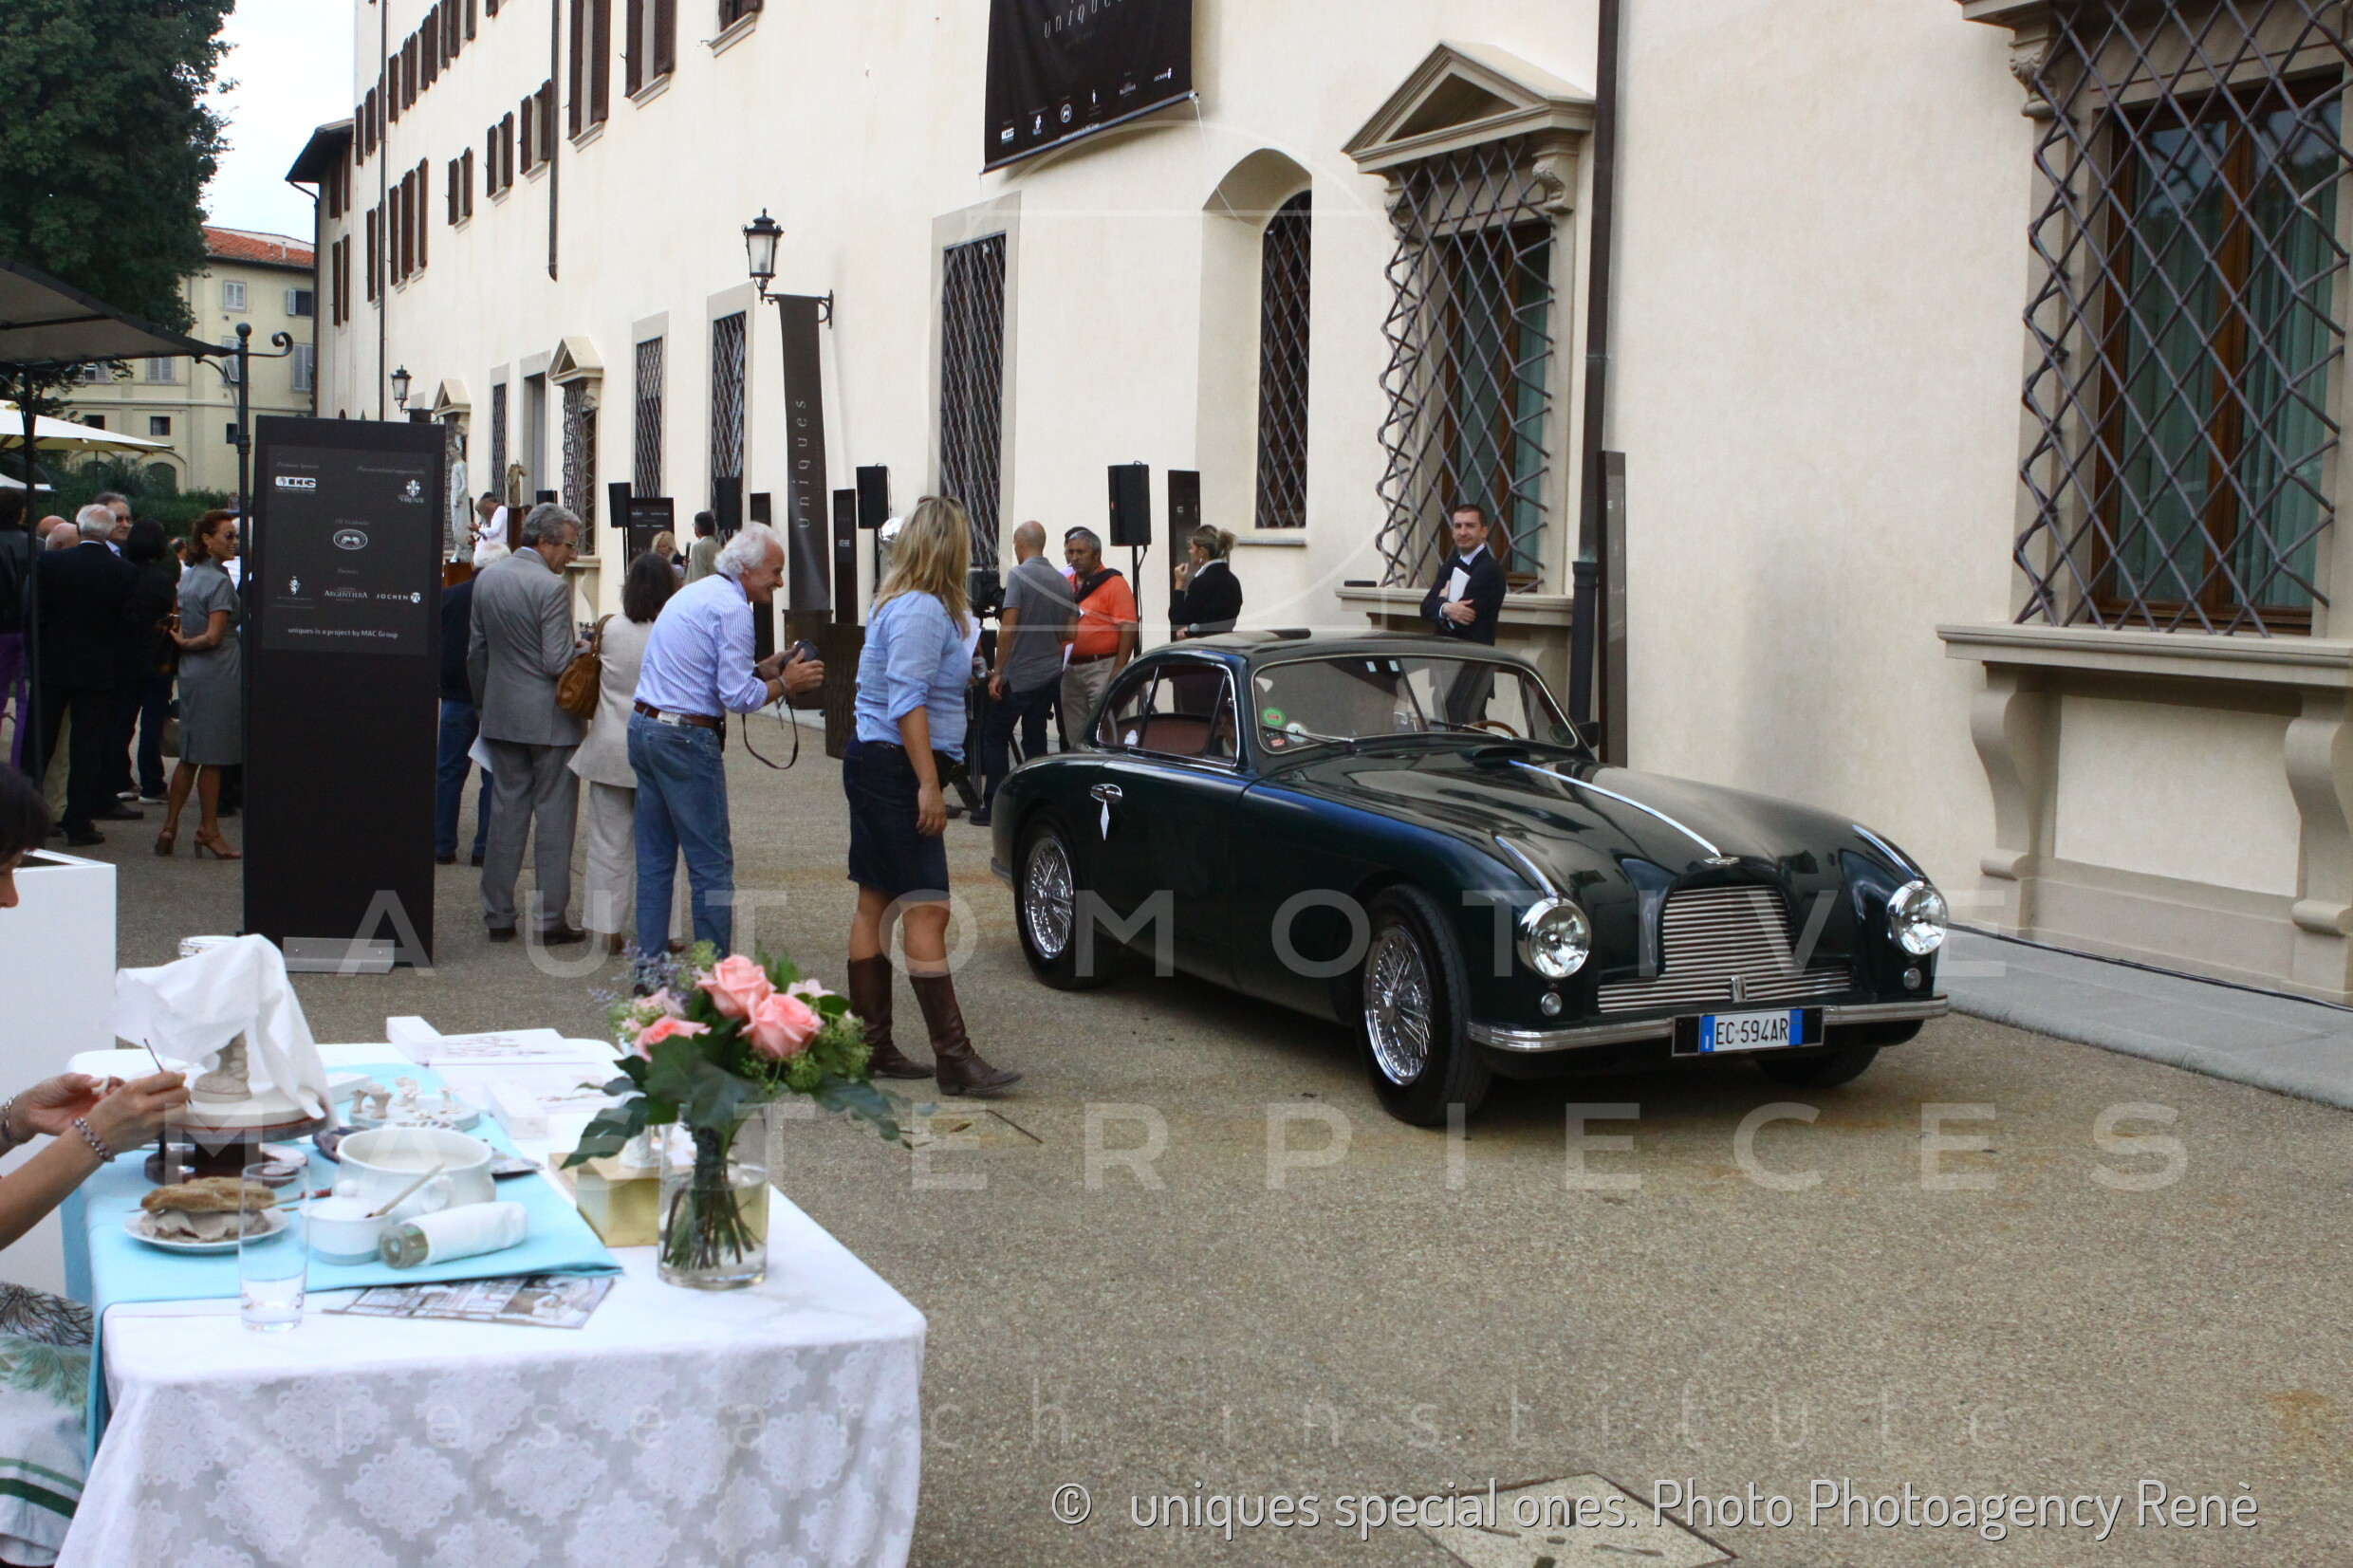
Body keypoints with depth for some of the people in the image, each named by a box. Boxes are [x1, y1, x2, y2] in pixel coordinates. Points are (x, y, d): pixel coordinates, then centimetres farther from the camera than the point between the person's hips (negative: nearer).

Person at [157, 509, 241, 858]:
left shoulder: (187, 577, 13)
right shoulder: (220, 583, -14)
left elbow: (181, 627, 17)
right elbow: (214, 636, -16)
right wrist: (186, 644, -3)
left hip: (191, 673, 8)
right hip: (217, 675, -8)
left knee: (190, 756, 14)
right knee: (212, 757, -1)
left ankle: (170, 826, 14)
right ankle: (209, 831, 6)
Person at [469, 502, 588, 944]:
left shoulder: (486, 579, 6)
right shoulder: (552, 587, -17)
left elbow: (476, 652, 12)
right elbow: (557, 662, -20)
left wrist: (484, 704, 22)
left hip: (501, 716, 6)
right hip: (549, 719, -6)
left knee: (505, 812, 12)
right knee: (553, 815, 2)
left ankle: (498, 915, 15)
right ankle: (550, 918, 4)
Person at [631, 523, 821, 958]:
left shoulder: (692, 593, 17)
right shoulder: (732, 607, -13)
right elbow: (737, 697, -17)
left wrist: (761, 669, 15)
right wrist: (785, 683, -3)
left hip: (643, 726, 10)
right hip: (686, 738, -10)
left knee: (655, 857, 14)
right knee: (712, 864, -2)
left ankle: (649, 961, 17)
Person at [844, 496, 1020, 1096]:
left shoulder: (896, 602, 15)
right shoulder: (923, 610, -15)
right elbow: (908, 703, -21)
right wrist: (929, 786, -23)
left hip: (870, 762, 11)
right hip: (896, 769, -11)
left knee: (875, 905, 12)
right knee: (928, 911, -10)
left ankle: (870, 1046, 18)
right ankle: (954, 1059, -10)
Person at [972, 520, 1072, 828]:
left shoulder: (1018, 575, -12)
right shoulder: (1062, 582, 7)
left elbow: (1008, 626, -17)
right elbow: (1068, 634, 11)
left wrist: (998, 672, -14)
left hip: (1018, 675, -6)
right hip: (1050, 673, 6)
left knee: (994, 738, 3)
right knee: (1035, 739, 11)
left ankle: (995, 807, 0)